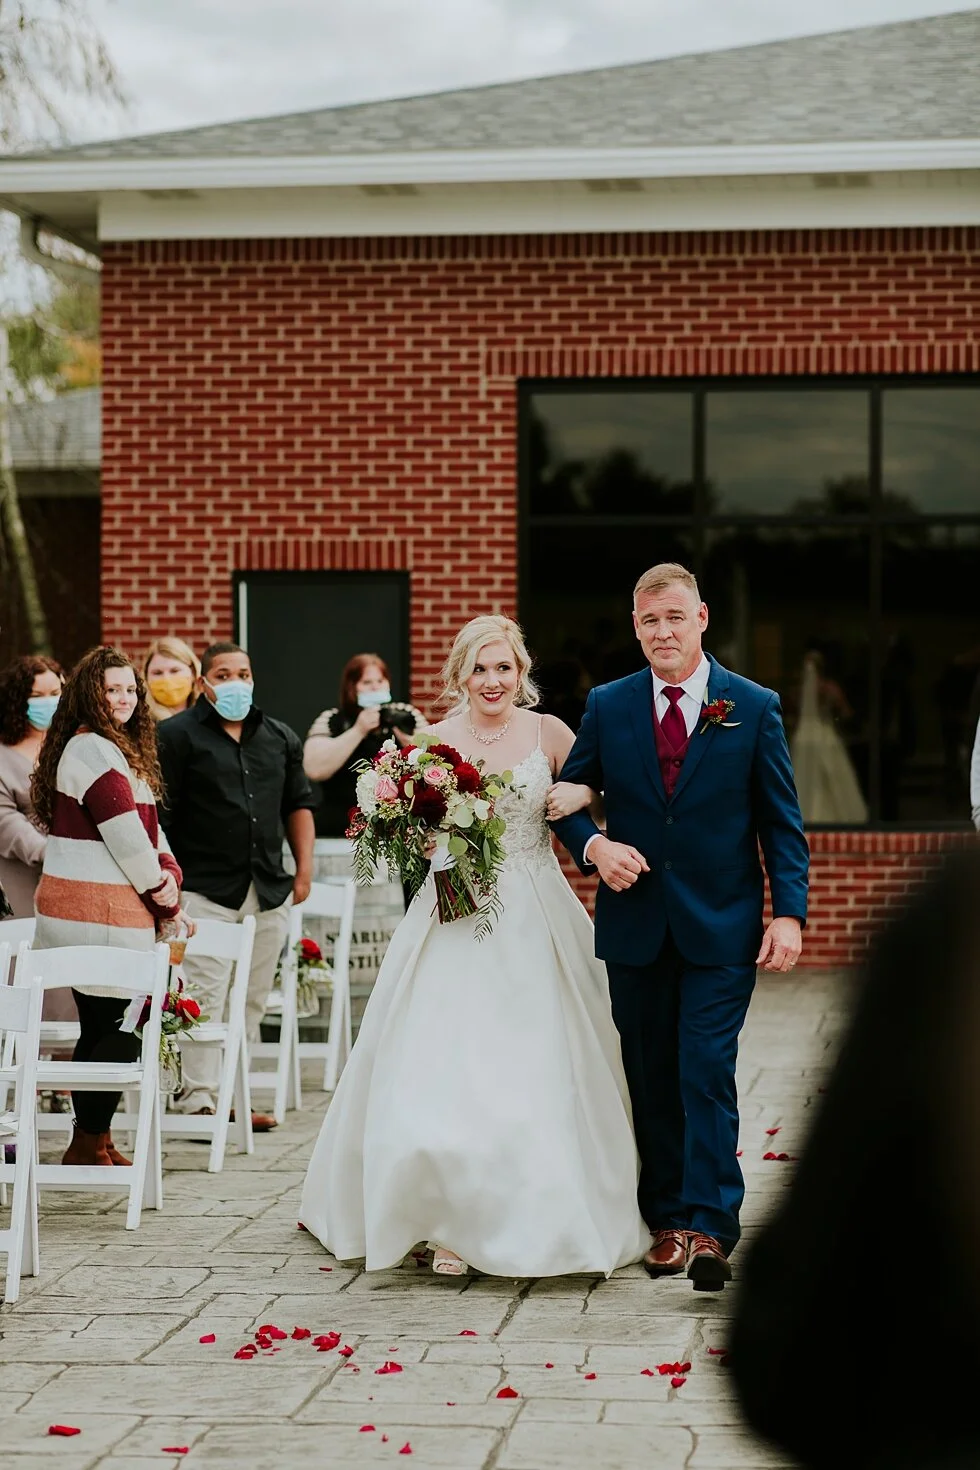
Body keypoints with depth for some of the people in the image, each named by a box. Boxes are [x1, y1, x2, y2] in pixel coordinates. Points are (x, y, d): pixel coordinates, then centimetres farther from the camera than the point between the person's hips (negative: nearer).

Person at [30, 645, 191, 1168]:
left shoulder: (116, 748, 19)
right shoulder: (94, 752, -14)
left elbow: (149, 827, 16)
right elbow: (126, 837, -15)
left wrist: (168, 873, 0)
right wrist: (166, 902, -6)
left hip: (79, 908, 10)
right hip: (98, 910, -10)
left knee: (100, 1027, 14)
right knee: (120, 1029, -5)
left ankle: (93, 1141, 20)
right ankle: (89, 1144, 1)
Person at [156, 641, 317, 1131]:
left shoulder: (280, 738, 16)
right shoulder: (177, 736, -1)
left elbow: (298, 805, 21)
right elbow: (158, 813, -5)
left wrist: (304, 870, 13)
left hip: (269, 890, 6)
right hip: (205, 889, -6)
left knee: (252, 999, 10)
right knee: (203, 997, -10)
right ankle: (197, 1098, -8)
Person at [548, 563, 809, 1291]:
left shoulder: (755, 707, 0)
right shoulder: (608, 706, 5)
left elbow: (782, 821, 1)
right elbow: (567, 796, 11)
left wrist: (789, 912, -9)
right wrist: (593, 845, -10)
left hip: (721, 929, -3)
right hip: (635, 925, 3)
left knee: (707, 1074, -10)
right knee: (651, 1079, 8)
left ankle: (711, 1229, -9)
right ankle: (666, 1222, 16)